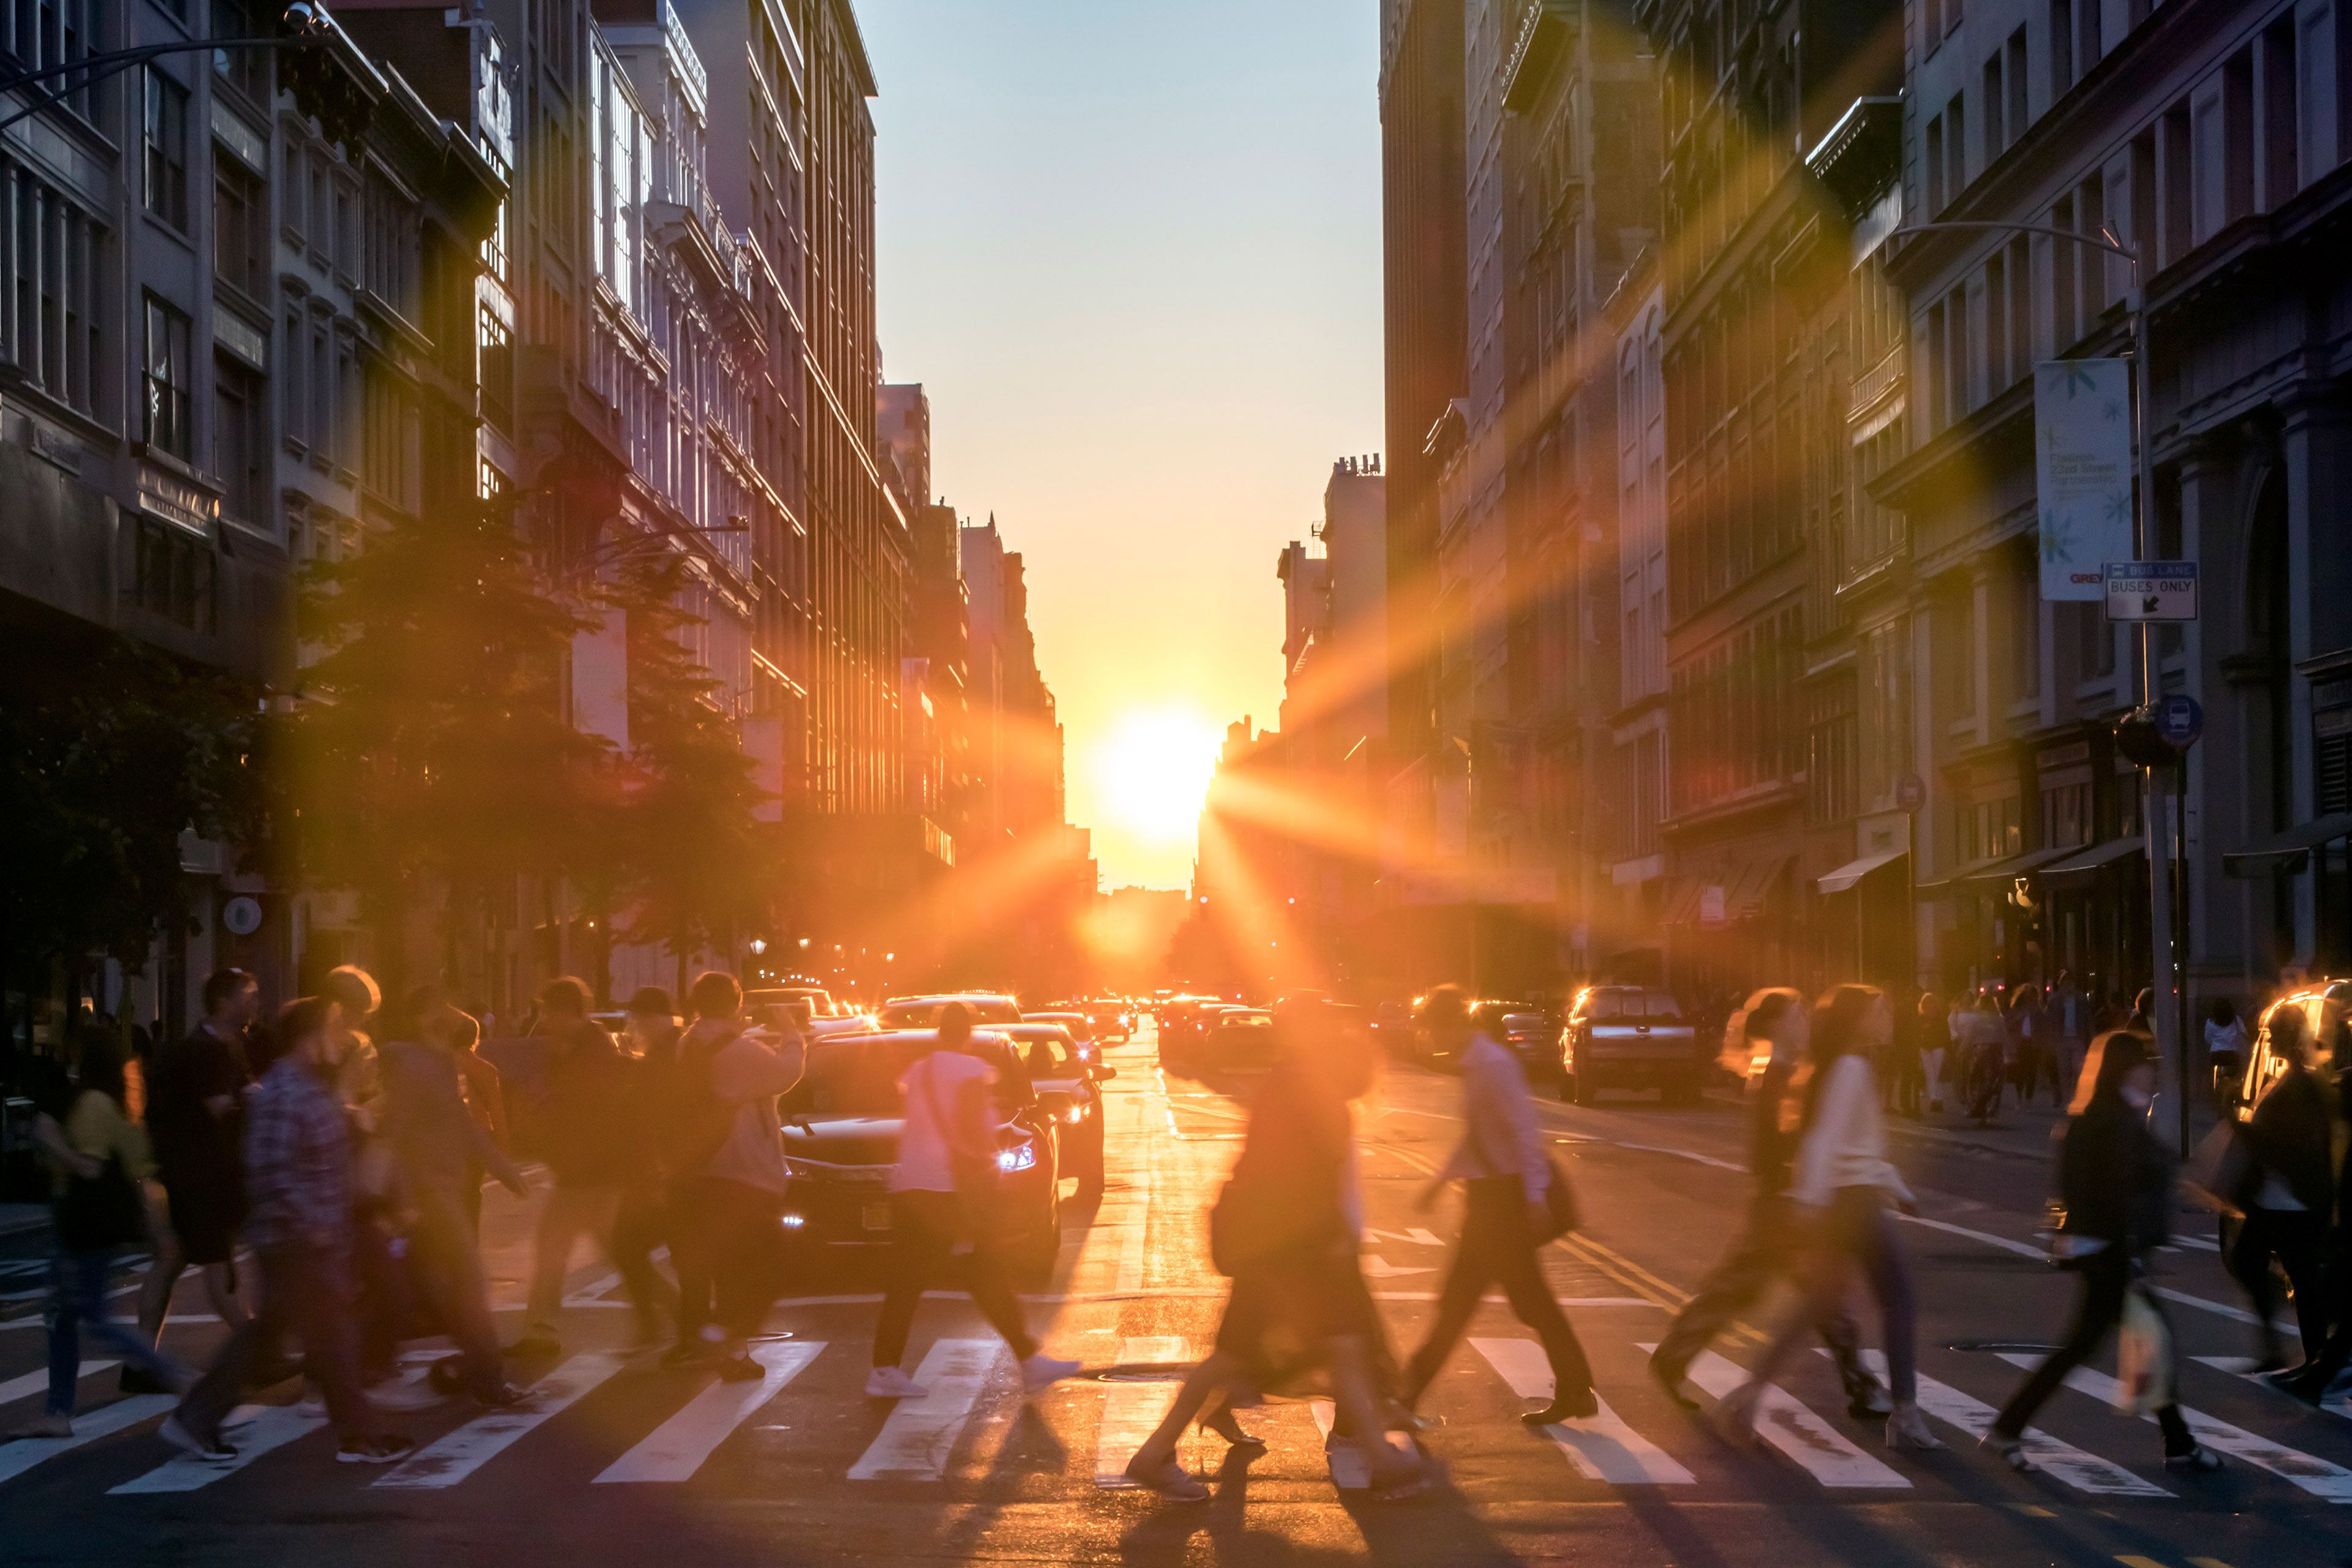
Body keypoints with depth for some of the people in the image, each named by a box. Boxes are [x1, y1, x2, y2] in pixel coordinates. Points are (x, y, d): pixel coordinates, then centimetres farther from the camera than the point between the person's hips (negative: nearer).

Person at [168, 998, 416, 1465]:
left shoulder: (309, 1087, 13)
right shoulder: (285, 1094, -20)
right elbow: (271, 1173, -26)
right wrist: (308, 1225, -23)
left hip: (315, 1238, 10)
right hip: (299, 1242, -10)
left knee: (263, 1332, 14)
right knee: (332, 1335, -1)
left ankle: (194, 1420, 19)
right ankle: (359, 1437, 9)